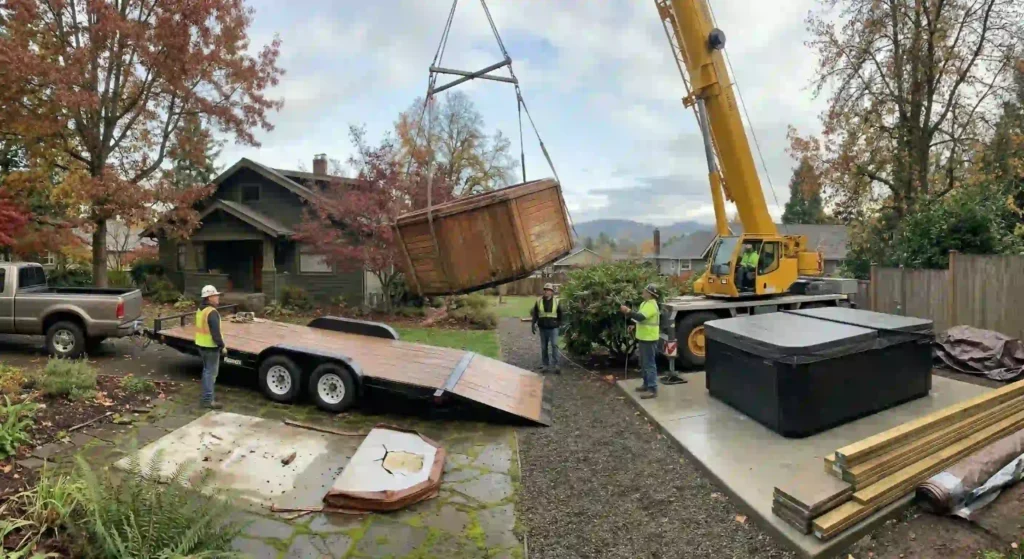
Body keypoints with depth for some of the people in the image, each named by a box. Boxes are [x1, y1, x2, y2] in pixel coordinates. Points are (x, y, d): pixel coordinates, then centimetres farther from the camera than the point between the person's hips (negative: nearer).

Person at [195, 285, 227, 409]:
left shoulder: (200, 310, 10)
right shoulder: (212, 312, -22)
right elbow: (216, 332, -24)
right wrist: (222, 346, -17)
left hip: (201, 345, 10)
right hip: (211, 347, -10)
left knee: (207, 370, 21)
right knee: (211, 372, -3)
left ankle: (205, 395, 32)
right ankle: (207, 400, 0)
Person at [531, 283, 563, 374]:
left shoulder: (556, 301, 0)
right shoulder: (539, 300, 2)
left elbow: (560, 314, 9)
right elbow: (535, 314, 6)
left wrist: (559, 324, 9)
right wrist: (533, 324, 0)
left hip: (553, 328, -2)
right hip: (543, 328, 2)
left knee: (554, 345, -10)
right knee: (543, 347, 9)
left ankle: (556, 365, -6)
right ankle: (544, 365, 18)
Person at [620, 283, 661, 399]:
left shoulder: (651, 305, -20)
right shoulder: (645, 303, 13)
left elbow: (641, 317, -32)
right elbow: (640, 318, 20)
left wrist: (628, 311, -28)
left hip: (649, 340, -10)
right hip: (643, 338, 10)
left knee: (649, 364, -8)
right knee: (644, 364, 18)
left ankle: (653, 389, -5)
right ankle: (646, 384, 30)